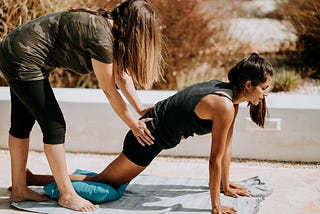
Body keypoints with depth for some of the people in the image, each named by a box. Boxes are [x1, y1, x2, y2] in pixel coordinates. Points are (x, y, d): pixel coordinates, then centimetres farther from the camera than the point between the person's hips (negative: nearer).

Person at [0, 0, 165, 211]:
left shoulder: (108, 25, 5)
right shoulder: (101, 37, -23)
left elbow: (121, 75, 13)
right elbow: (110, 91, -14)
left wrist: (141, 109, 14)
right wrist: (134, 125, -5)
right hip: (23, 60, -10)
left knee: (23, 123, 16)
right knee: (54, 125, -5)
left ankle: (19, 189, 27)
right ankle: (67, 195, 6)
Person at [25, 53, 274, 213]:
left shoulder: (227, 90, 4)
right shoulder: (225, 106, -25)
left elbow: (227, 144, 11)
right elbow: (216, 159, -20)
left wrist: (226, 185, 16)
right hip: (149, 139, -6)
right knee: (102, 182, 4)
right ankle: (30, 178, 10)